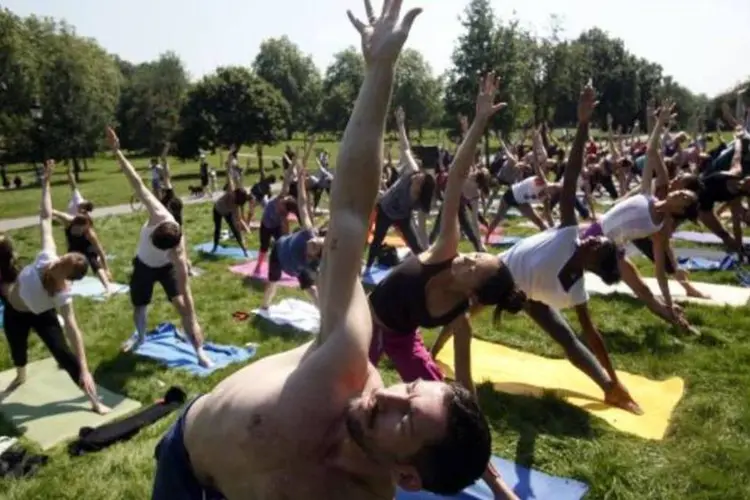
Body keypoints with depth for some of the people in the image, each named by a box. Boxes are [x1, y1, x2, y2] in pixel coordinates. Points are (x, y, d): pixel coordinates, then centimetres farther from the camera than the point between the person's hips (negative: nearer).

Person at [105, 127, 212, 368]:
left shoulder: (178, 255, -44)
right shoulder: (159, 215, -39)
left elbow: (186, 291, -46)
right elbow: (138, 183, -35)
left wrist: (192, 322, -47)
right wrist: (117, 151, -37)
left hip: (166, 268, -4)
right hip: (143, 265, 4)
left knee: (182, 305, -17)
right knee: (138, 307, 19)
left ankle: (199, 351, -9)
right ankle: (141, 337, 50)